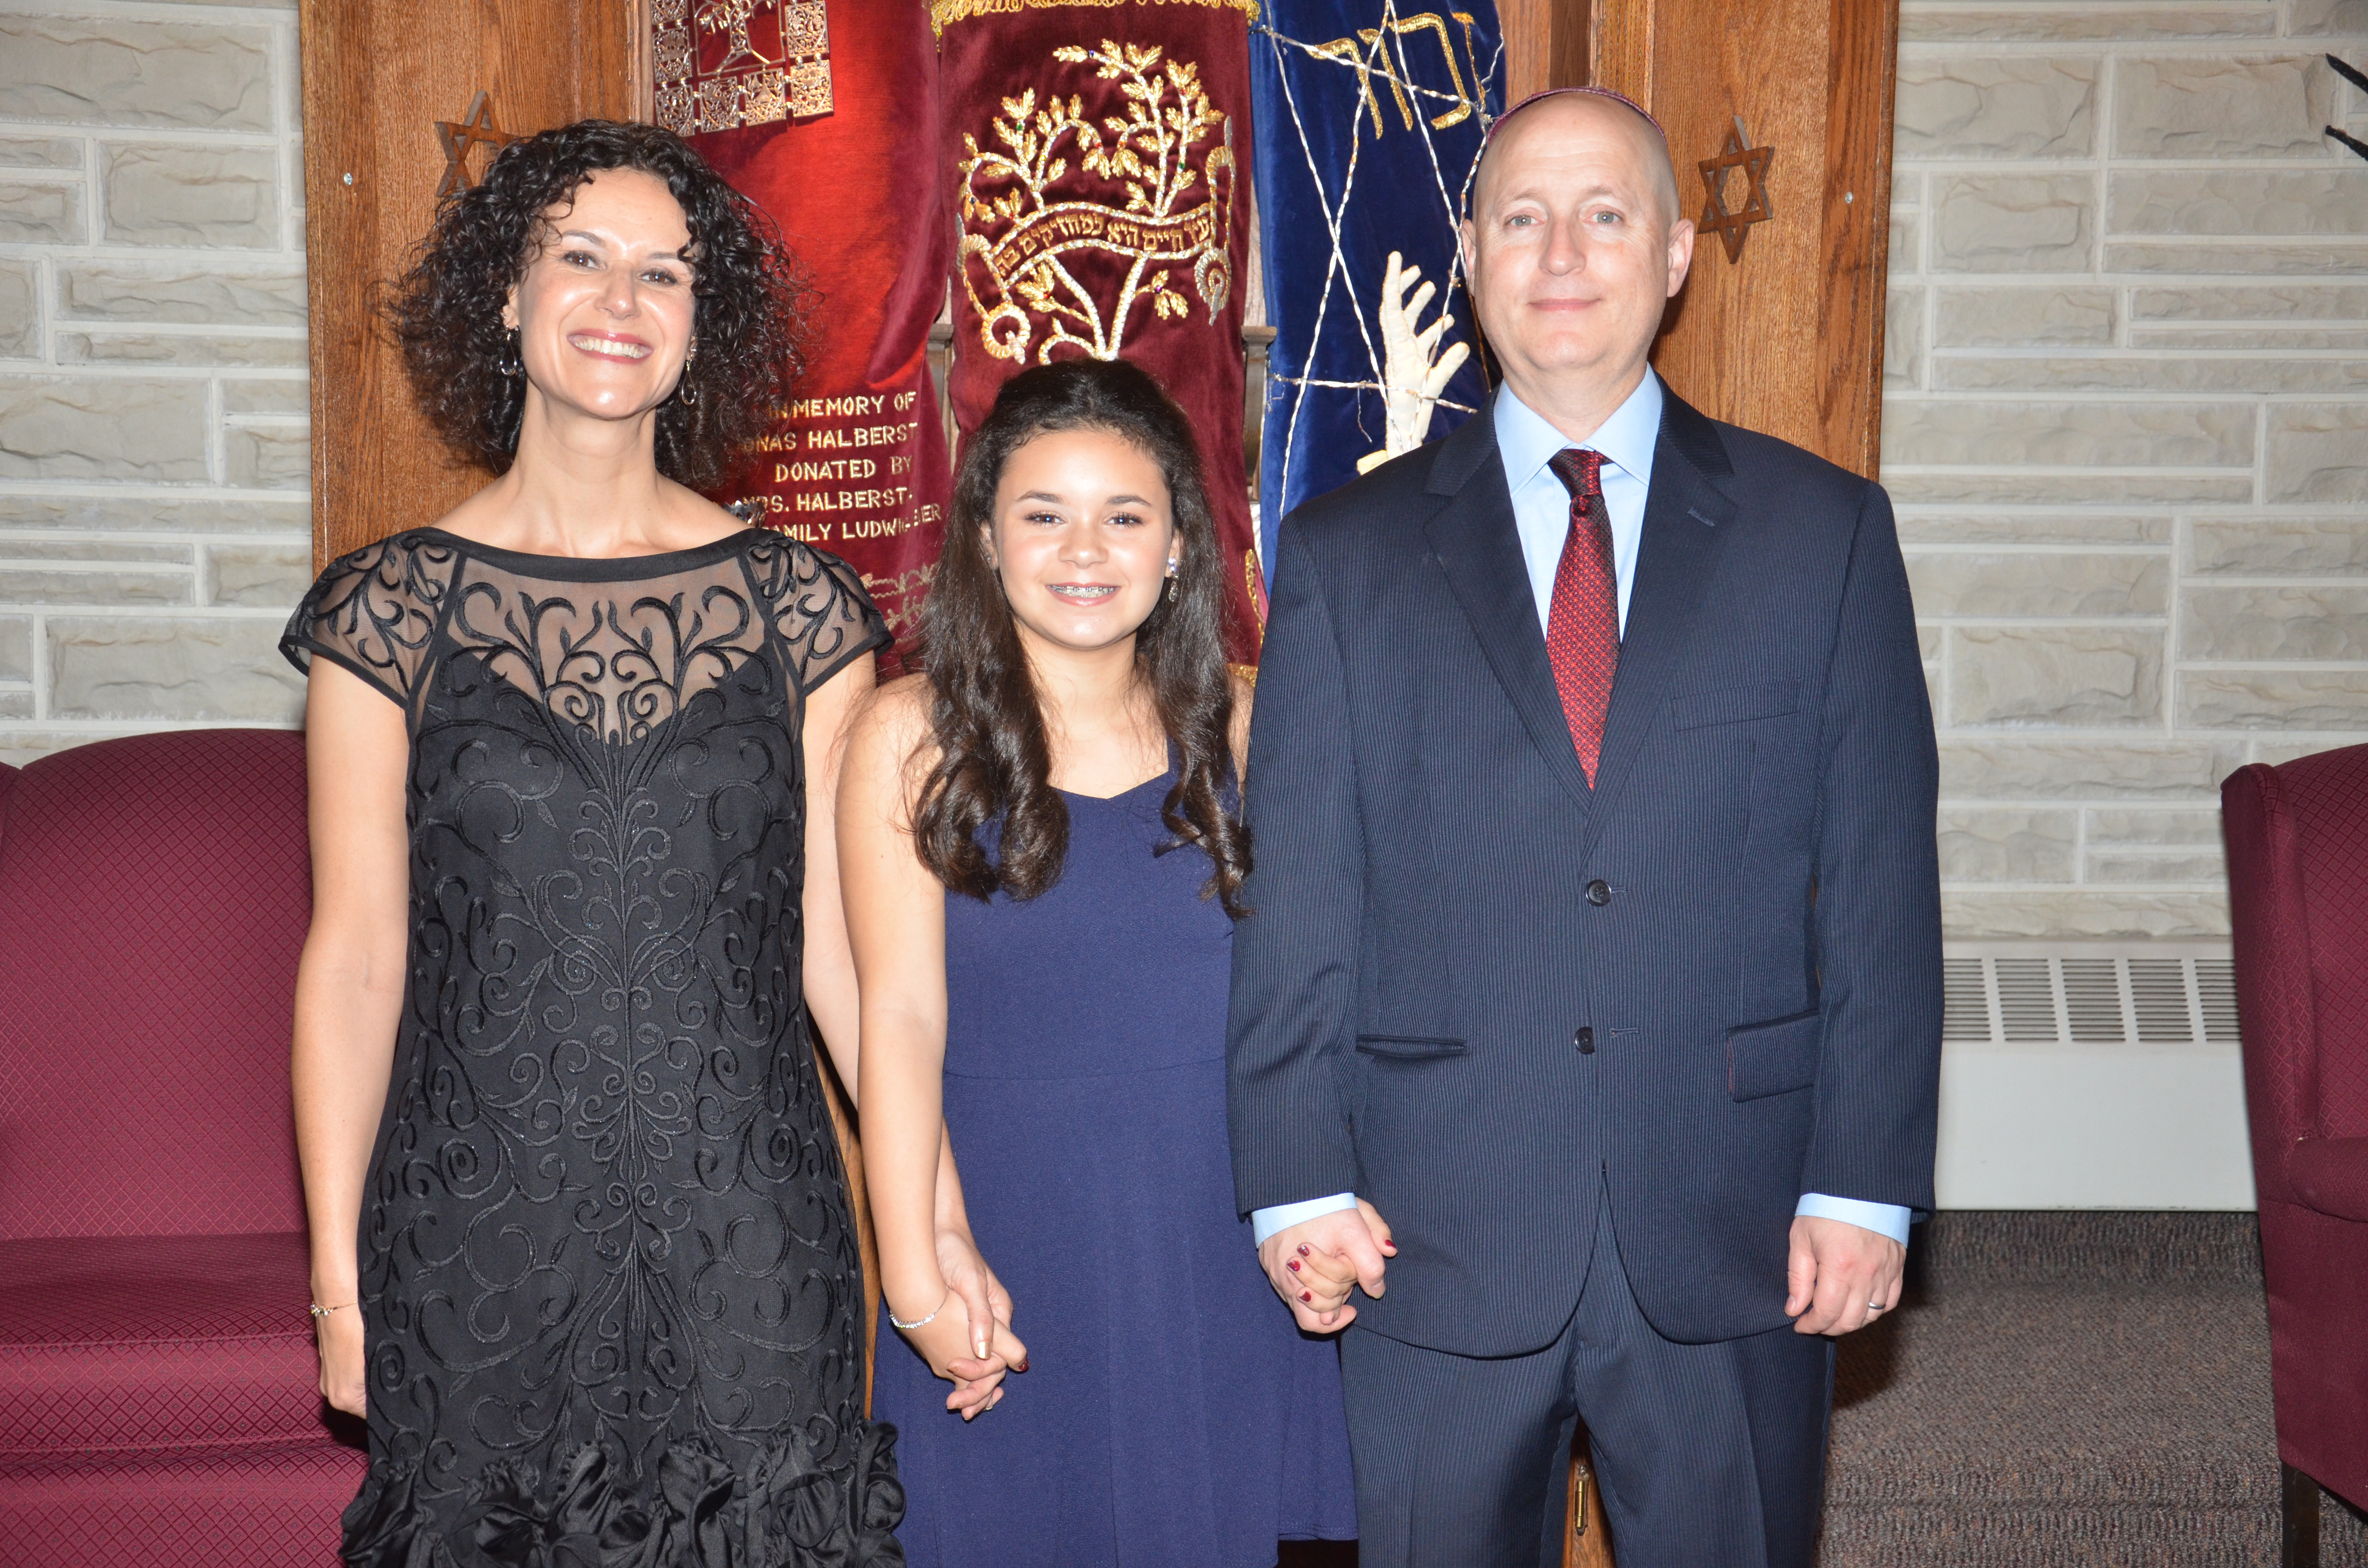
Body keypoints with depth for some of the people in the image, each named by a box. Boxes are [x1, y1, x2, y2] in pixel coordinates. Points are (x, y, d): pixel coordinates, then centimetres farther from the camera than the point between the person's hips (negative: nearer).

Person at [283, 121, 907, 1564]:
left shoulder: (798, 606, 1)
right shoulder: (395, 609, -1)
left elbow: (840, 942, 2)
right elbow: (356, 959, 1)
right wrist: (337, 1279, 1)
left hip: (747, 1229, 1)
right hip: (477, 1237, 0)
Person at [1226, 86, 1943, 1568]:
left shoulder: (1826, 530, 3)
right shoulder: (1350, 554, 3)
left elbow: (1884, 880, 1)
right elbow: (1294, 894, 0)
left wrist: (1866, 1184, -3)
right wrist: (1301, 1181, -5)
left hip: (1737, 1236, 1)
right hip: (1438, 1234, 0)